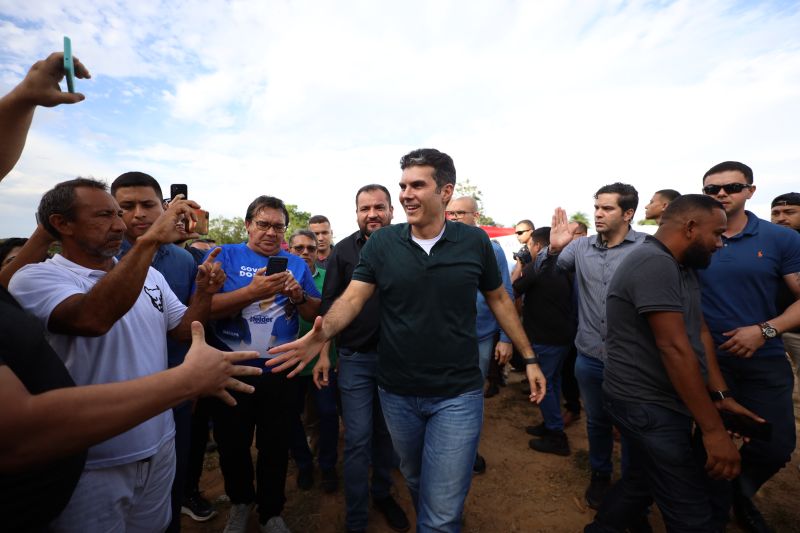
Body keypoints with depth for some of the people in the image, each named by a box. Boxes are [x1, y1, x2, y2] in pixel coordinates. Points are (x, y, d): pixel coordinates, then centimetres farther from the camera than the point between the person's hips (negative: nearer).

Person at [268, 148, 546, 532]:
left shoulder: (475, 241, -6)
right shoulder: (382, 242, -6)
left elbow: (499, 300, 5)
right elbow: (352, 297, -10)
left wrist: (529, 357, 5)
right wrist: (322, 333, -30)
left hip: (457, 394, -2)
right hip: (397, 393, 2)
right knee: (416, 482, 27)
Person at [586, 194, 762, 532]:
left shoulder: (683, 269, 11)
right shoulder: (654, 263, -22)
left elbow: (700, 332, 10)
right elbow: (675, 348, -26)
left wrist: (720, 394, 3)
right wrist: (713, 429, -22)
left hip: (658, 402, 11)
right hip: (648, 406, -10)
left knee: (646, 478, 26)